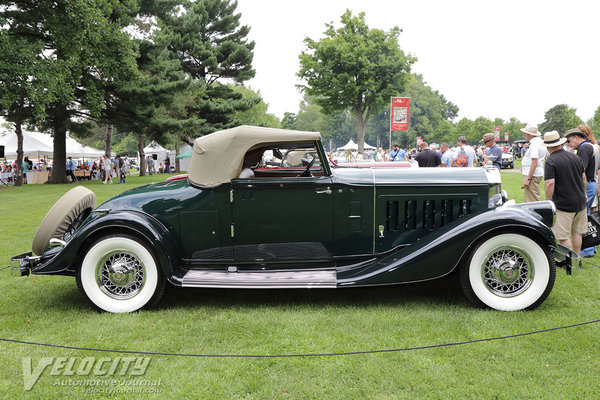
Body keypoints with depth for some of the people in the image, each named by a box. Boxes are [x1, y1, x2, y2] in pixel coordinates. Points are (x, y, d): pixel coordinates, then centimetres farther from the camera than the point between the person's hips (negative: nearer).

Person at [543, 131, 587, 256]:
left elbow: (550, 183, -23)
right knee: (577, 233, 18)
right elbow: (583, 177, 14)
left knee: (563, 236, 1)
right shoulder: (575, 157, 6)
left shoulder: (550, 161, -15)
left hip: (563, 204, -7)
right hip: (580, 202, 7)